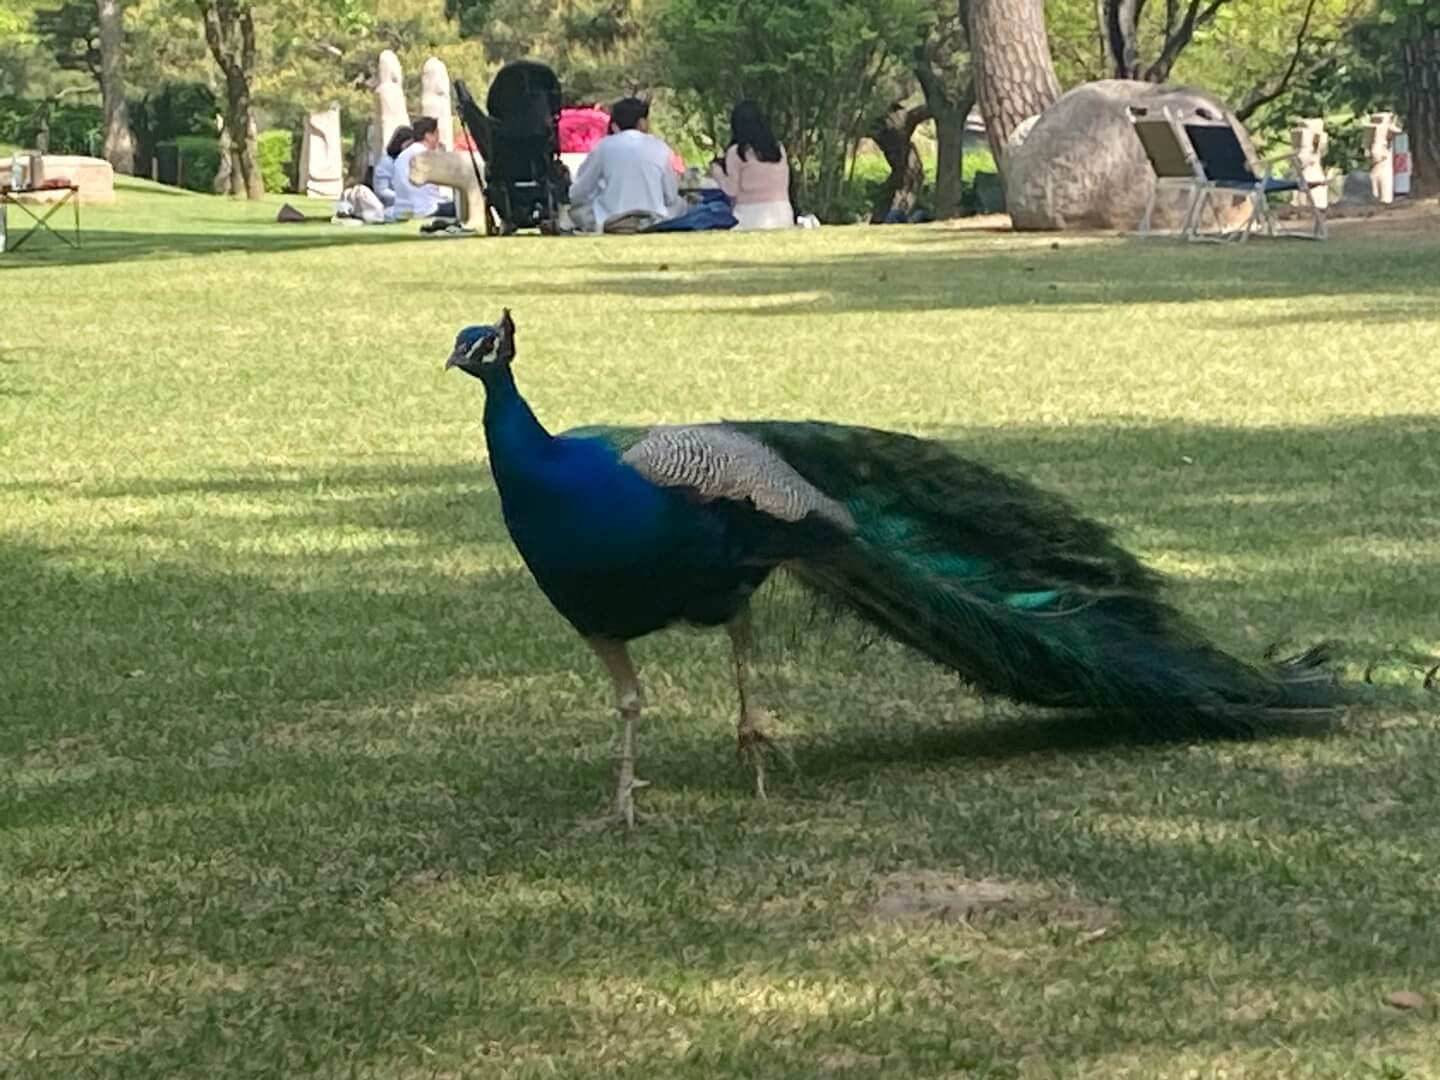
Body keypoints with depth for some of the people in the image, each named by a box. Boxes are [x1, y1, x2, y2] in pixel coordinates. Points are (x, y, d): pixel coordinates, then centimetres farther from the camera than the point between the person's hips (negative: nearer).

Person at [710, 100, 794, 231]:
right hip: (782, 212, 5)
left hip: (752, 216, -5)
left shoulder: (736, 152, -4)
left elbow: (732, 190, -2)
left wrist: (717, 171, 16)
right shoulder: (778, 148, 10)